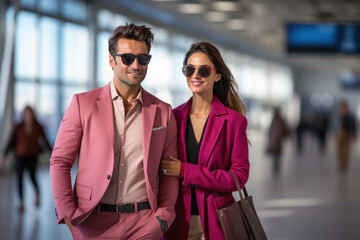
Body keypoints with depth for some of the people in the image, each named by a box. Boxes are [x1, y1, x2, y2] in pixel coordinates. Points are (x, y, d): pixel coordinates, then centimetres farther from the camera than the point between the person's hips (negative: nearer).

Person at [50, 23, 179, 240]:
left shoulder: (163, 112, 8)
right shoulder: (83, 103, 2)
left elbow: (169, 172, 11)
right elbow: (60, 161, 2)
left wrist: (164, 215, 0)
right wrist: (67, 213, -6)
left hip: (144, 222, 1)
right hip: (93, 222, -1)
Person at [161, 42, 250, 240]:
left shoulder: (234, 120, -4)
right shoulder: (173, 117, 4)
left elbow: (239, 177, -9)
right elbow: (163, 170, 10)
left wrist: (185, 171, -15)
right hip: (179, 222, 2)